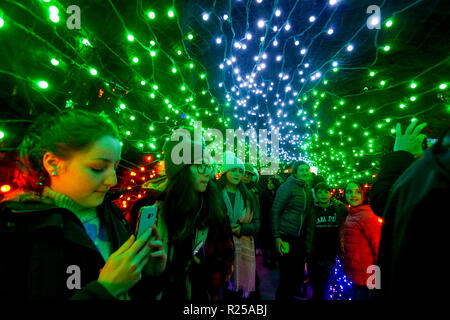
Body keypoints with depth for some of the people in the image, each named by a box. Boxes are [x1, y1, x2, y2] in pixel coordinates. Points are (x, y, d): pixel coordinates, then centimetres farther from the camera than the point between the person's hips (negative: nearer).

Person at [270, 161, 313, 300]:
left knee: (299, 275, 16)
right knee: (287, 278, -1)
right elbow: (275, 211, -12)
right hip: (286, 236, -7)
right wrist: (276, 237, -17)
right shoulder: (288, 187, -10)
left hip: (299, 238, 7)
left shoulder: (308, 189, 10)